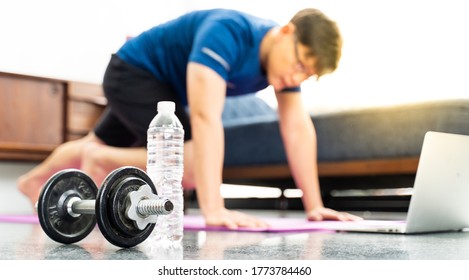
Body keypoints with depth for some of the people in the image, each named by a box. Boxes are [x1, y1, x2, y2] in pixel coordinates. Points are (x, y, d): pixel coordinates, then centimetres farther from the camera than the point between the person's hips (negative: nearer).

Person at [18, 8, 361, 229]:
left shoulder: (289, 55, -14)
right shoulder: (227, 33, -38)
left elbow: (298, 129, -15)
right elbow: (205, 117, -48)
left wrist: (314, 206, -20)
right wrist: (213, 210, -53)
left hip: (165, 87, 8)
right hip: (133, 73, -8)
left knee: (100, 145, 26)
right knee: (194, 165, -25)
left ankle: (35, 180, 53)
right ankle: (100, 163, -1)